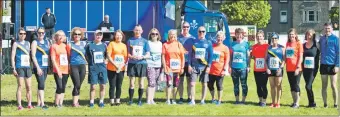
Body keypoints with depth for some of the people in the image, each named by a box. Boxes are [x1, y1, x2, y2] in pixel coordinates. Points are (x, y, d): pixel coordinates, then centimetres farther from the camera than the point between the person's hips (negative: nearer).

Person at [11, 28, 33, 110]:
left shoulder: (28, 43, 16)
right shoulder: (16, 44, 2)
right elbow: (12, 56, -2)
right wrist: (13, 68, -10)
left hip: (27, 67, 5)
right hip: (19, 67, -5)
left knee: (29, 86, 5)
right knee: (20, 86, -7)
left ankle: (29, 104, 11)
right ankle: (19, 105, -5)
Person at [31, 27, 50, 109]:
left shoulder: (47, 42, 14)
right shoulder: (35, 42, -3)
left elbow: (50, 53, 18)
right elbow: (33, 56, -9)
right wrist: (38, 67, -16)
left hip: (46, 66, 6)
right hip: (38, 66, -6)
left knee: (41, 85, 10)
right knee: (41, 85, -13)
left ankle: (38, 103, 16)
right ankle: (42, 104, -16)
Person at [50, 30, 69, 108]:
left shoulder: (65, 46, 12)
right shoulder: (54, 46, -2)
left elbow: (68, 56, 16)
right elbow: (53, 59, -7)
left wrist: (69, 67, 4)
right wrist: (58, 70, -13)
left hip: (65, 70, 5)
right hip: (58, 70, -5)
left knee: (63, 87, 6)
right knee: (59, 87, -10)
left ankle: (61, 103, 14)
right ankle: (56, 103, 3)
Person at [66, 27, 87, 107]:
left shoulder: (83, 45, 13)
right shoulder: (70, 45, 2)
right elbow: (68, 56, 1)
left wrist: (86, 64, 14)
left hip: (82, 66, 4)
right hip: (74, 66, -4)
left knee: (79, 85, 5)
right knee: (77, 85, -12)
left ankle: (76, 101, 14)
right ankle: (75, 102, -6)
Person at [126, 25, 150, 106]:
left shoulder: (145, 41, 5)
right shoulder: (130, 41, 7)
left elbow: (148, 55, 3)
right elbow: (128, 53, 8)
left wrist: (142, 57, -17)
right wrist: (131, 56, -14)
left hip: (142, 63, 0)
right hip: (132, 63, 0)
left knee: (141, 83, 3)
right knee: (132, 83, 0)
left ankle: (140, 100, 12)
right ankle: (130, 100, 9)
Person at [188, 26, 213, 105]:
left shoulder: (208, 43, 4)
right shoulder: (194, 42, 7)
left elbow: (211, 55, 3)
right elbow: (190, 54, 7)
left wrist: (209, 66, -6)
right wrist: (189, 65, -1)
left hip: (204, 67, 0)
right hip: (194, 66, 0)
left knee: (204, 84, 4)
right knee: (192, 83, -5)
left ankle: (202, 100, 15)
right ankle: (192, 100, 2)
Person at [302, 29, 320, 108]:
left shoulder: (316, 45, -2)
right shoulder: (303, 45, 10)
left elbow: (318, 57, -2)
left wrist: (316, 68, -8)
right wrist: (301, 67, 6)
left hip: (312, 69, -4)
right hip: (305, 69, 4)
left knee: (308, 86, -13)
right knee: (308, 86, 9)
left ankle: (312, 103, 2)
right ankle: (311, 103, 18)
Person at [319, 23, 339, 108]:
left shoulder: (335, 39, -4)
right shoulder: (321, 39, 7)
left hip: (332, 65, -4)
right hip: (323, 65, 4)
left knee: (333, 86, 1)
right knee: (324, 86, 6)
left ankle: (335, 104, 10)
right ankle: (325, 104, 12)